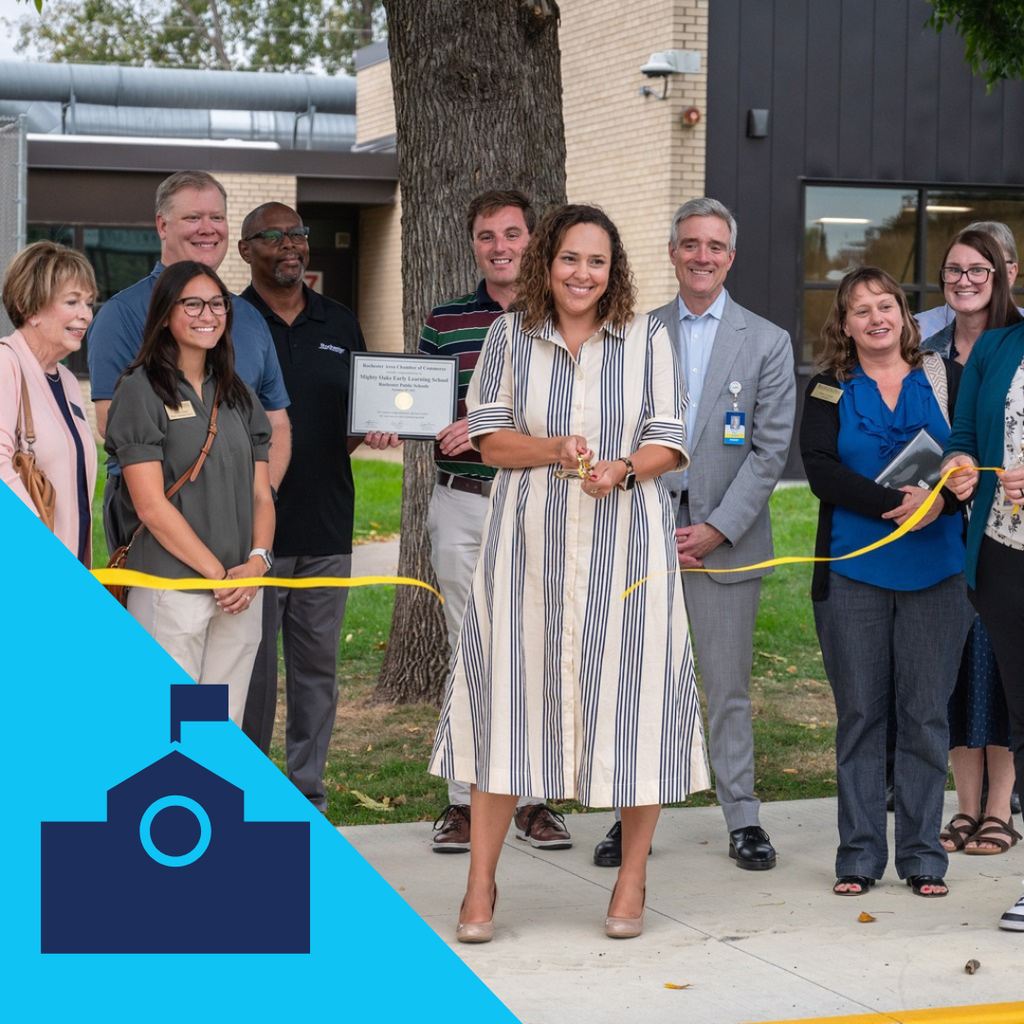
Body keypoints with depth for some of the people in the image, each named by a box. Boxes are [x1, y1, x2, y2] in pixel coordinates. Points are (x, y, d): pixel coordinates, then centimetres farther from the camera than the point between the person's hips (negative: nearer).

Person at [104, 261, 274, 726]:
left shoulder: (239, 396, 16)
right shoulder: (140, 390, -3)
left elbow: (261, 494, 13)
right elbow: (151, 505, -9)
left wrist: (256, 561, -6)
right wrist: (218, 573, -11)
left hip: (241, 590, 6)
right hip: (171, 585, -6)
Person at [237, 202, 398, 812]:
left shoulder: (341, 325, 13)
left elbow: (362, 415, 19)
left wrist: (372, 433, -4)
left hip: (326, 529, 4)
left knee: (318, 664, 8)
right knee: (250, 668, 0)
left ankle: (309, 794, 18)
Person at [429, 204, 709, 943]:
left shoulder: (647, 339, 6)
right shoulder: (510, 336, 7)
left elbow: (668, 443, 4)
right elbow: (490, 438, 4)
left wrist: (622, 470, -17)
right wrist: (553, 450, -14)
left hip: (623, 543, 0)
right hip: (531, 542, 0)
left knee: (632, 692, 0)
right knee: (512, 691, 0)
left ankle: (633, 881, 15)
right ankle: (481, 884, 8)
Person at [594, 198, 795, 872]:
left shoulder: (767, 342, 3)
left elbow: (771, 448, -2)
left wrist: (718, 528, -9)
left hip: (726, 538, -1)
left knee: (729, 686, 4)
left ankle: (743, 818, 14)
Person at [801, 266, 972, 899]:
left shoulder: (947, 377, 9)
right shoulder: (829, 389, 7)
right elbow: (820, 469, -7)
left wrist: (939, 501, -18)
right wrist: (897, 503, -18)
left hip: (937, 571, 0)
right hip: (853, 571, 0)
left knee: (926, 715, 2)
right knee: (859, 713, 3)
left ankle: (923, 855, 9)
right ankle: (860, 855, 10)